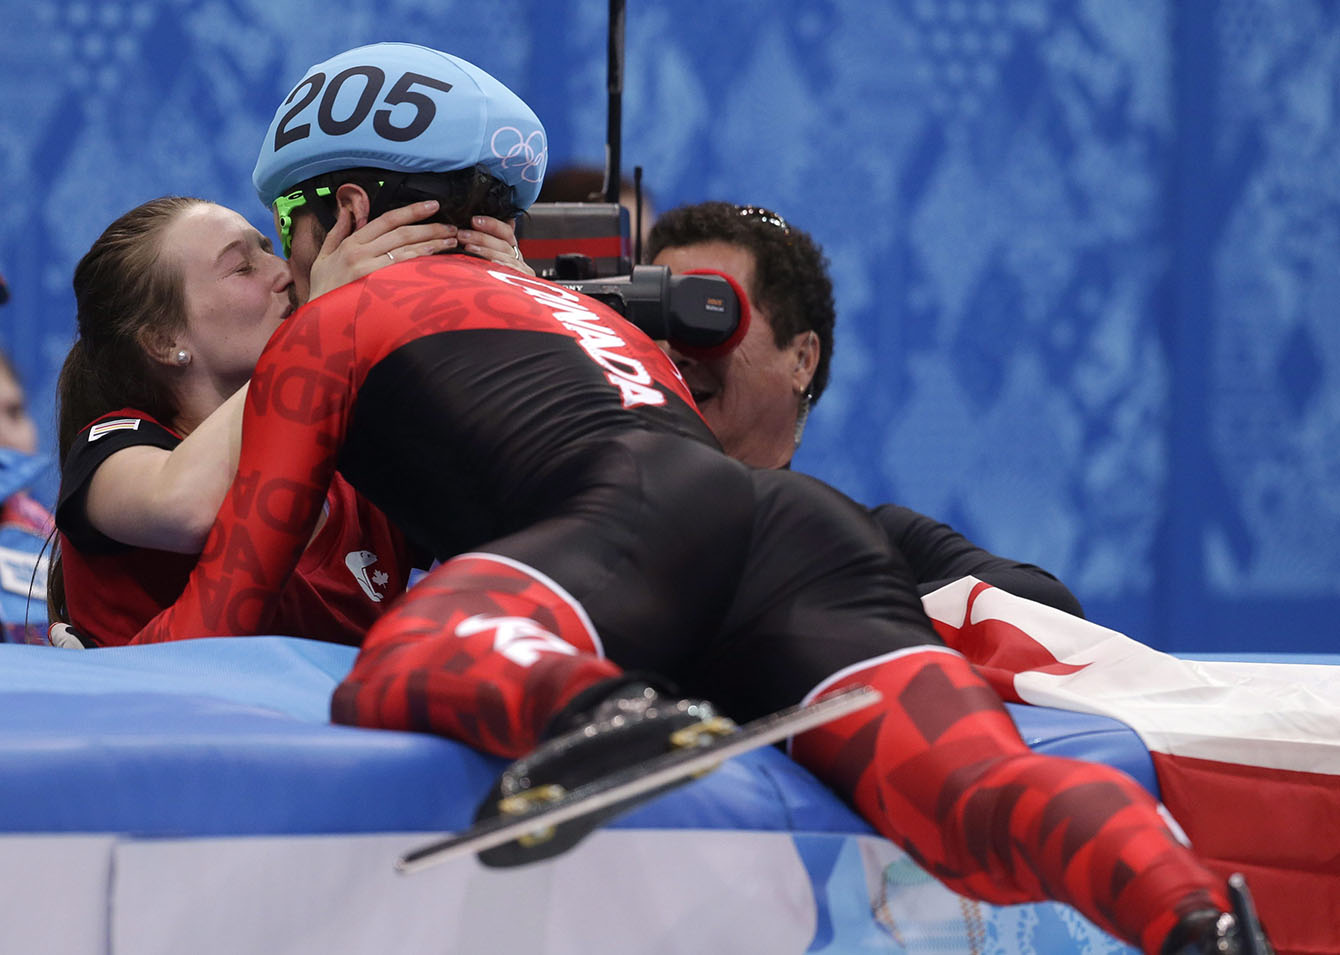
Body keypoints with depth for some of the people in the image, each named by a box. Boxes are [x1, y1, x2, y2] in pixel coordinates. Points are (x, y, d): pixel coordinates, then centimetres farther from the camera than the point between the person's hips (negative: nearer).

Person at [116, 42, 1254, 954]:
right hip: (817, 532, 5)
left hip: (643, 518, -5)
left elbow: (227, 613, 22)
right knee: (978, 802, -22)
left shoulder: (328, 329, 25)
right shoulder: (583, 312, 42)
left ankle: (590, 715, -60)